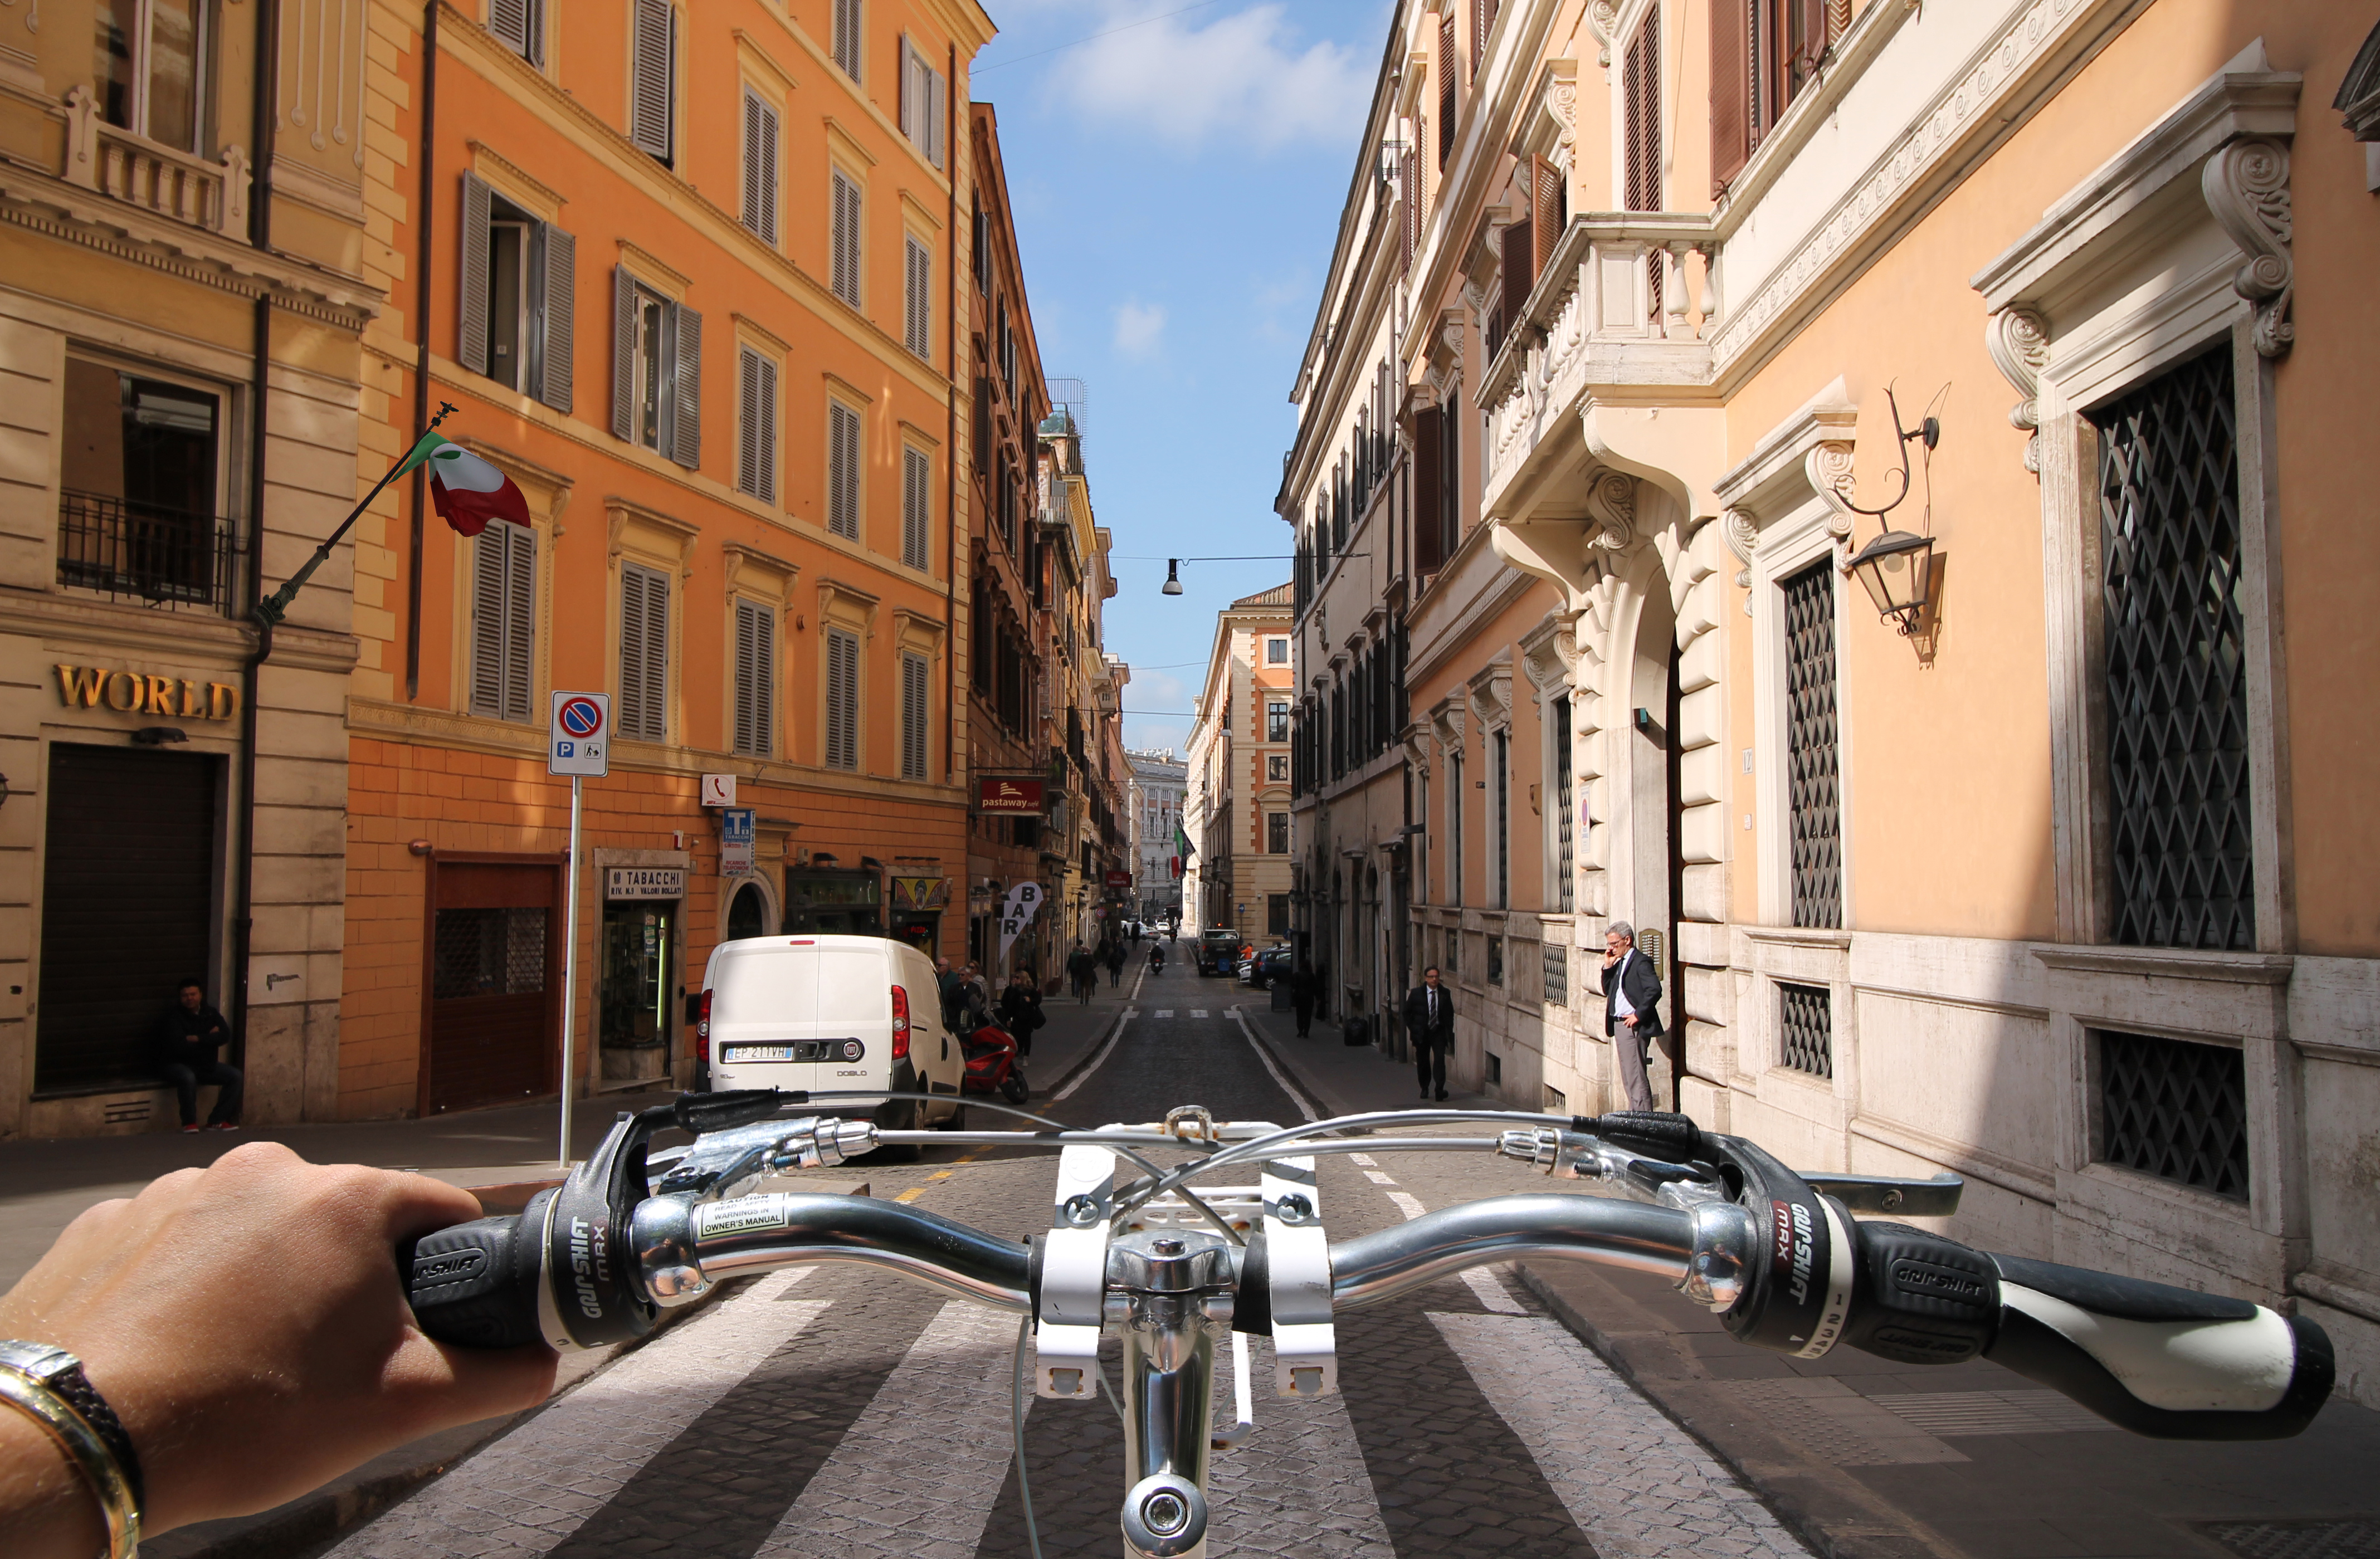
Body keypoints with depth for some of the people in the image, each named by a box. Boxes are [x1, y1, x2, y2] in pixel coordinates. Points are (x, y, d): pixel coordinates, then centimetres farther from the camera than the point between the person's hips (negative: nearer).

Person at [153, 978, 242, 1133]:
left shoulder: (211, 1014, 5)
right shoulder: (173, 1016, -12)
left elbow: (225, 1036, -10)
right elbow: (179, 1045, -24)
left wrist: (197, 1039, -19)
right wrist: (209, 1038, -13)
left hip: (205, 1064, 6)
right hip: (176, 1064, -6)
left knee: (235, 1075, -10)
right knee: (188, 1077, -38)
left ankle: (216, 1121, -7)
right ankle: (189, 1123, -21)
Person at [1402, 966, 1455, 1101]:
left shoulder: (1445, 994, 1)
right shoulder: (1416, 993, -3)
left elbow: (1449, 1014, 8)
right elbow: (1406, 1012, 6)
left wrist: (1449, 1033, 1)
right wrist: (1413, 1028, -1)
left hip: (1438, 1031, 0)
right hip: (1421, 1033, 0)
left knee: (1440, 1058, -16)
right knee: (1423, 1061, 8)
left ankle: (1440, 1089, -17)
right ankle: (1424, 1089, 27)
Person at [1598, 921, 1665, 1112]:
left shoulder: (1640, 962, -12)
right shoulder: (1619, 963, 16)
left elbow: (1654, 990, -23)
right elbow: (1607, 990, 17)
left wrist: (1638, 1015, -19)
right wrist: (1608, 967, 5)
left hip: (1633, 1027, -10)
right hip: (1619, 1025, 10)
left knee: (1636, 1077, -8)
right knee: (1628, 1079, 14)